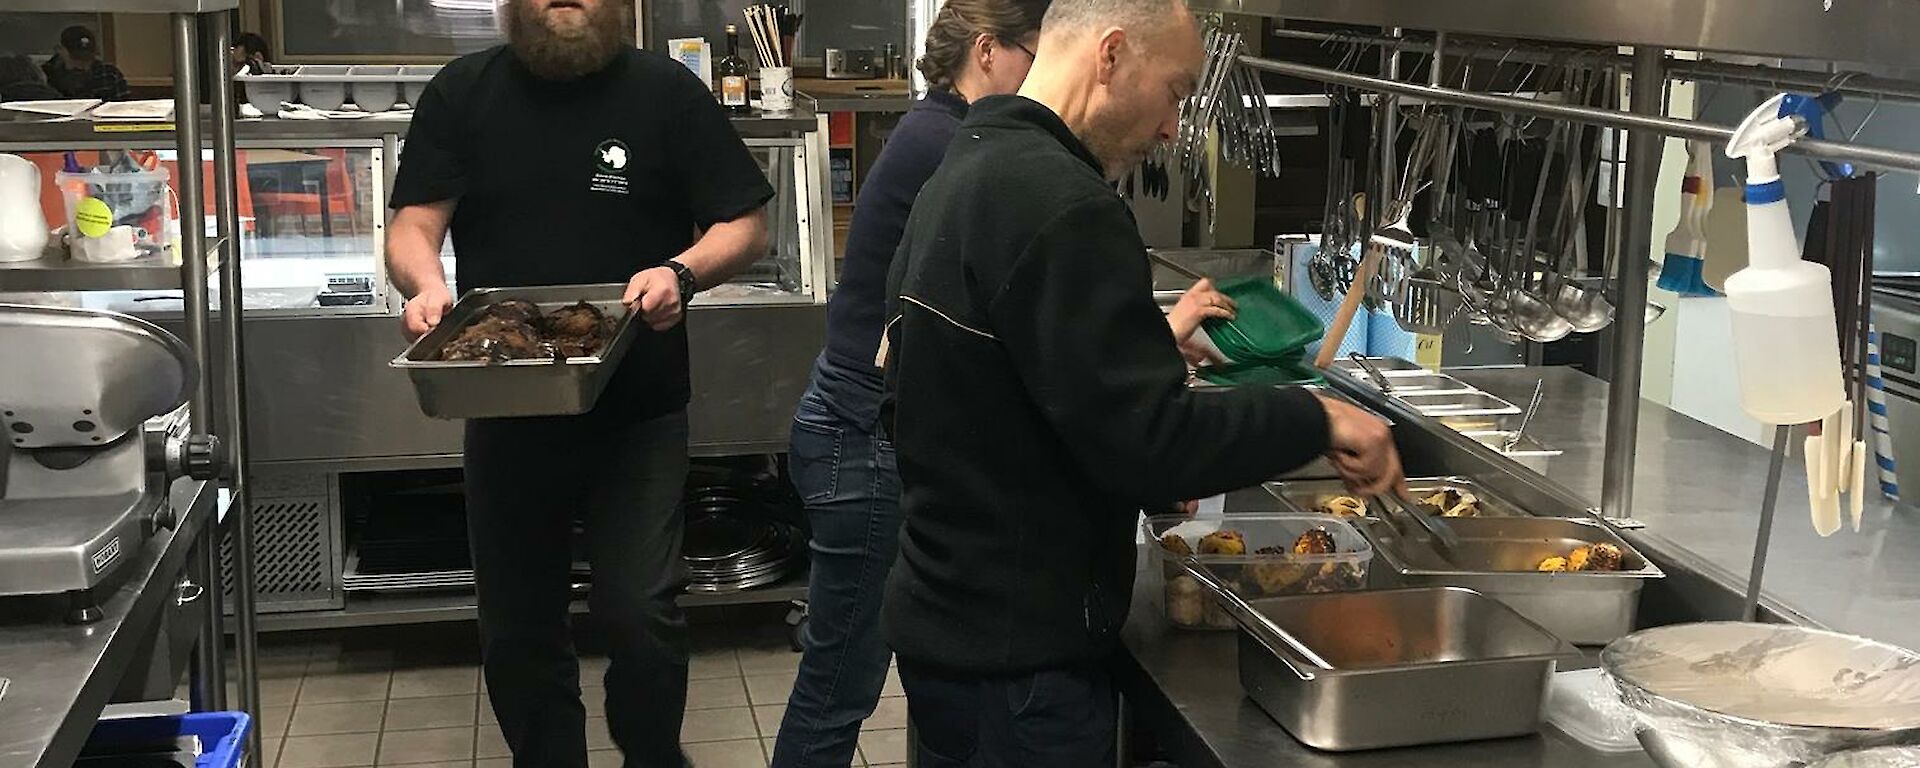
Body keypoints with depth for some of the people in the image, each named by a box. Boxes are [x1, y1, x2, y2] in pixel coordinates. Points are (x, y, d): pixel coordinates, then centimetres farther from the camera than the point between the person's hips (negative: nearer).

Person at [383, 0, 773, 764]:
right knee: (517, 628, 13)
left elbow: (746, 225, -1)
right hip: (505, 409, 3)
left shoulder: (666, 91, -3)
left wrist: (682, 271, -22)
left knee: (640, 612, -9)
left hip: (636, 411, -2)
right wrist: (425, 283, -23)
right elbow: (414, 222, 0)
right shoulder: (462, 92, 3)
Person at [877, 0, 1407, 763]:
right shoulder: (1060, 205, -22)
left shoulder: (961, 174, 9)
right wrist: (1316, 420, -14)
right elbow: (1147, 441, -26)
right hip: (1016, 658, -10)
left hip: (940, 615, 10)